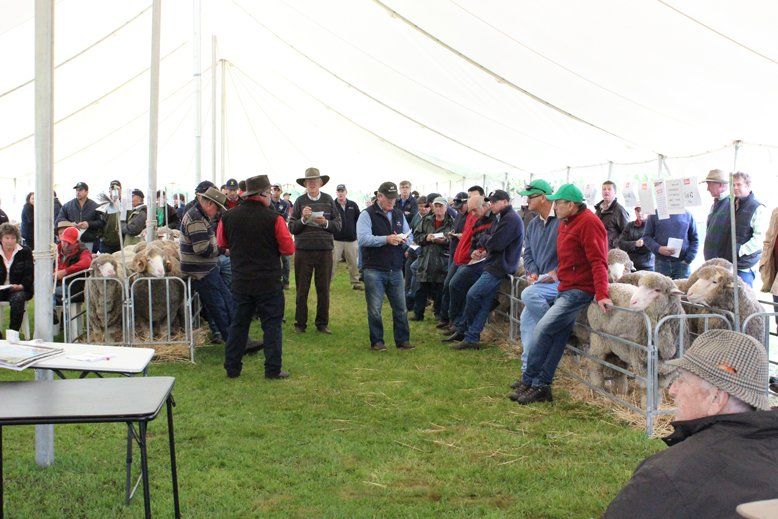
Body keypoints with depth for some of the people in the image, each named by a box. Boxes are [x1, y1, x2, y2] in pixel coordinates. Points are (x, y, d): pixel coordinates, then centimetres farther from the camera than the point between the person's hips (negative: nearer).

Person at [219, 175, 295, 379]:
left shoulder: (228, 216, -1)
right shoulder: (273, 218, -14)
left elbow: (222, 243, 15)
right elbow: (289, 249, -9)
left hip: (240, 281, 4)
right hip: (269, 282, -4)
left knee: (239, 324, 14)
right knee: (272, 324, 6)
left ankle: (232, 368, 19)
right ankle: (273, 369, 7)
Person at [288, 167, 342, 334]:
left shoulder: (328, 200, 7)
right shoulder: (300, 201, 3)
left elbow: (338, 225, 6)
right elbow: (292, 228, 1)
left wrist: (325, 223, -13)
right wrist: (303, 219, -16)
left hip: (325, 249, 1)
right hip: (303, 249, -1)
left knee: (324, 289, 5)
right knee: (302, 289, 4)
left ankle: (322, 323, 17)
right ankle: (300, 323, 15)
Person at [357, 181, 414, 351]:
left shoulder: (399, 214, 15)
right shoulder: (367, 214, -4)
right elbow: (363, 238, -17)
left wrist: (403, 239, -6)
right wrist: (387, 239, -24)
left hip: (395, 270, 5)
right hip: (374, 270, -5)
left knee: (400, 308, 7)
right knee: (375, 309, 1)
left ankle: (403, 340, 18)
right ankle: (377, 342, 13)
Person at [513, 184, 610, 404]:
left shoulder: (588, 223, -15)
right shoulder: (566, 223, 15)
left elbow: (598, 261, -22)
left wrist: (602, 294, -29)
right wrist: (558, 273, 11)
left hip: (580, 290, -10)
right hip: (565, 288, 10)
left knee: (543, 329, -14)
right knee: (557, 337, 9)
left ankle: (529, 380, -3)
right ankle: (541, 386, 12)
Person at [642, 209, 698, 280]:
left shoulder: (687, 214, 7)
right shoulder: (654, 214, 5)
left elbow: (694, 239, 9)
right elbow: (646, 237, 6)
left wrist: (688, 259, -3)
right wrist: (658, 248, -13)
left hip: (682, 264, 0)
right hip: (661, 263, 0)